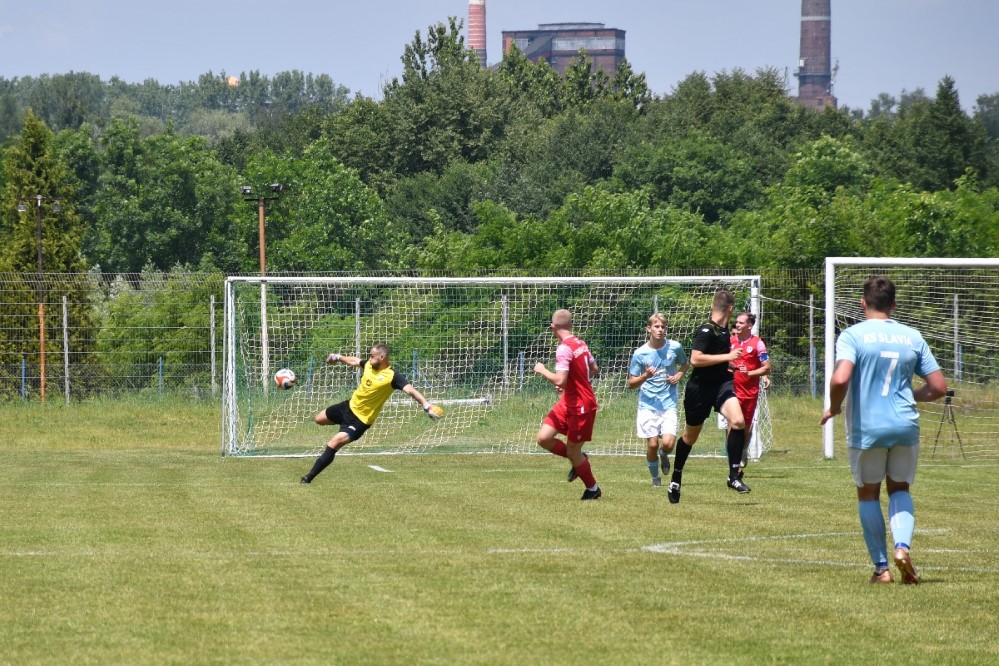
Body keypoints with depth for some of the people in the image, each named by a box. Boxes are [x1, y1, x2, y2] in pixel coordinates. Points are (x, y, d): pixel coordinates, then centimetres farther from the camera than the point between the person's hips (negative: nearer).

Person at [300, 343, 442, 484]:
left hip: (360, 420, -8)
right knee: (319, 419, 28)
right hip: (350, 406, 8)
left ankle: (309, 477, -9)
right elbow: (354, 361, 16)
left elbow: (410, 390, -37)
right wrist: (337, 358, 32)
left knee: (333, 444, -19)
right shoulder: (369, 365, -5)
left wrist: (427, 406, -51)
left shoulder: (392, 377, -27)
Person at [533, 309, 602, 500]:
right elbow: (594, 369, 18)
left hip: (581, 406, -8)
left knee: (573, 452, 4)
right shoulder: (581, 344, 6)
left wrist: (542, 370, -12)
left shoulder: (564, 349, -22)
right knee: (544, 438, 4)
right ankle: (578, 459, 21)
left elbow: (560, 381, -29)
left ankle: (592, 489, 22)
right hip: (569, 403, 8)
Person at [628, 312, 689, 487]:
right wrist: (645, 376, -20)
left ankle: (664, 455, 23)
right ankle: (655, 477, 22)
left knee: (668, 443, -14)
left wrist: (679, 375, -1)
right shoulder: (640, 353, -5)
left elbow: (685, 363, 20)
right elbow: (631, 383, -1)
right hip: (648, 405, 0)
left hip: (669, 404, 0)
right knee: (652, 445, -3)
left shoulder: (675, 348, -2)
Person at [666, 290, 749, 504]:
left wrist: (730, 364, 38)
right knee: (690, 436, 10)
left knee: (738, 421, -19)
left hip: (721, 384, 6)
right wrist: (727, 357, -28)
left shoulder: (723, 329, 6)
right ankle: (676, 479, 31)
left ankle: (734, 476, -13)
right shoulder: (706, 331, -20)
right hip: (700, 388, -6)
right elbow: (695, 359, -31)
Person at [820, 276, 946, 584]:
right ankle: (902, 546, -6)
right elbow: (939, 387, 6)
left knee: (868, 494, 14)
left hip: (866, 429, -3)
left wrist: (833, 408, -2)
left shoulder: (853, 335, -6)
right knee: (900, 489, 20)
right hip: (905, 426, 3)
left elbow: (840, 379, -21)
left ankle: (881, 567, 9)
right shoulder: (913, 337, 5)